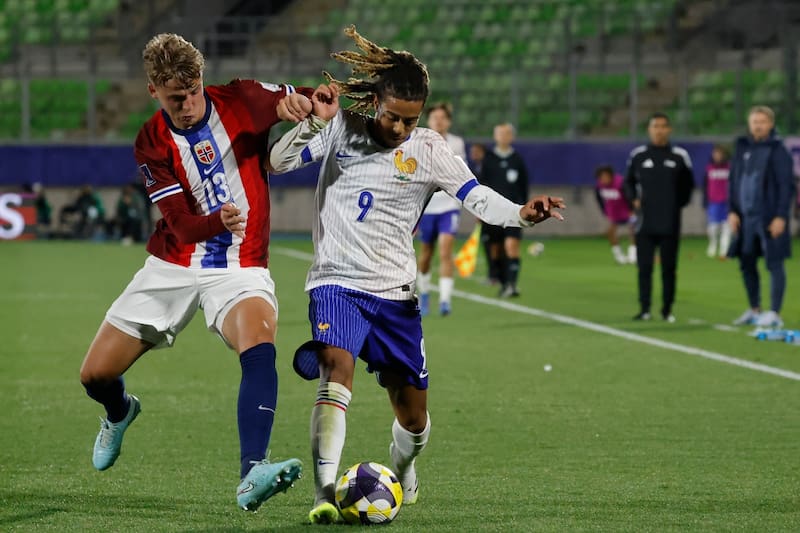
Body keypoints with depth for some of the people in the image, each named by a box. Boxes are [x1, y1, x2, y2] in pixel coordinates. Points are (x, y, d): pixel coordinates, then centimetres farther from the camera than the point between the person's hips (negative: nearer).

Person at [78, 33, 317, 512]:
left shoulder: (240, 101, -5)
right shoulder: (152, 144, -4)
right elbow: (182, 223, -13)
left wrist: (297, 101, -28)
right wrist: (218, 221, -37)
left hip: (240, 268, -2)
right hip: (173, 267, 2)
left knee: (260, 348, -35)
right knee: (96, 374, 3)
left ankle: (253, 474, -45)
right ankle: (120, 413, 42)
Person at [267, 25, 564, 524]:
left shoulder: (428, 149, -2)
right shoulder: (343, 128, -1)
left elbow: (477, 197, -11)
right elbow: (279, 161, -5)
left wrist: (521, 213, -30)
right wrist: (315, 121, -20)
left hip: (394, 292, 2)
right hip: (337, 282, -2)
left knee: (414, 418, 8)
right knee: (337, 368, -30)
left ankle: (401, 473, 43)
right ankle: (325, 494, -33)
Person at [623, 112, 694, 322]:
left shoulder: (680, 156, 3)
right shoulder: (638, 155, 5)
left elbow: (688, 185, 12)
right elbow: (629, 182, 15)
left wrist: (679, 204, 3)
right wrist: (633, 200, -1)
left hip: (670, 224, -1)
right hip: (645, 223, 1)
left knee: (669, 267, 2)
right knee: (644, 267, 0)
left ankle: (667, 309, 9)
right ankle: (644, 308, 4)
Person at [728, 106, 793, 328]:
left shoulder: (777, 151, -6)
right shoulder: (743, 149, 10)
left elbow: (787, 186, -9)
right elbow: (733, 182, 14)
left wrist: (781, 216, -15)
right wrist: (732, 211, 5)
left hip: (770, 218, -6)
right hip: (746, 218, 6)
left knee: (774, 264, -2)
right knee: (747, 264, 10)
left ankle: (775, 314, 2)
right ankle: (754, 310, 22)